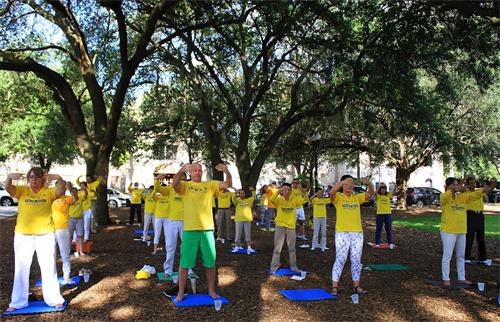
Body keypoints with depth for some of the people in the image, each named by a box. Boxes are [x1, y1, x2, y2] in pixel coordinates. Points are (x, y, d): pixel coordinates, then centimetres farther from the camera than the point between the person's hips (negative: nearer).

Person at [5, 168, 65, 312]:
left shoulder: (49, 192, -2)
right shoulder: (22, 191, 1)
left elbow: (62, 190, -20)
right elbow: (8, 188, -17)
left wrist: (59, 178, -40)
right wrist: (9, 177, -38)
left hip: (45, 236, -1)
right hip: (23, 236, 1)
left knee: (49, 268, 8)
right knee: (21, 270, 11)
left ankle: (54, 299, 19)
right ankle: (18, 301, 24)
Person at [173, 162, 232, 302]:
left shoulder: (210, 184, 7)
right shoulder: (185, 185, 1)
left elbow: (228, 184, -5)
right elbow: (174, 184, -21)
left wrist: (226, 171, -25)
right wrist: (182, 170, -38)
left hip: (207, 229, 2)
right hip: (190, 229, -2)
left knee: (210, 263, 11)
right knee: (185, 263, 5)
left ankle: (211, 291, 26)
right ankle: (180, 293, 18)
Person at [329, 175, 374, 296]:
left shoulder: (357, 198, 8)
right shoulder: (338, 197, -3)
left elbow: (371, 193, -4)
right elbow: (332, 192, -25)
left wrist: (369, 183, -24)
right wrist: (343, 182, -38)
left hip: (357, 233, 4)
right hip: (342, 233, -4)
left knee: (356, 260, 11)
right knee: (340, 260, -1)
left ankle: (356, 286, 22)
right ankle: (334, 287, 6)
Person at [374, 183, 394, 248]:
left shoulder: (388, 195, 6)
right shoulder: (377, 196, -2)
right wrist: (380, 186, -29)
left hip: (388, 214, 2)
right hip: (380, 214, -2)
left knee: (389, 229, 8)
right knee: (378, 229, 6)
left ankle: (390, 243, 15)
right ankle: (377, 243, 13)